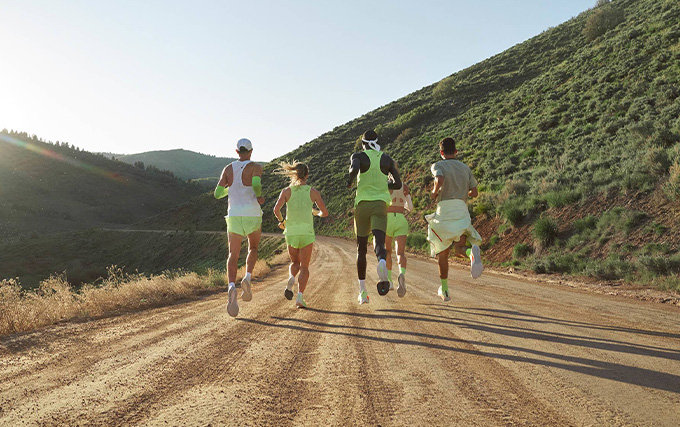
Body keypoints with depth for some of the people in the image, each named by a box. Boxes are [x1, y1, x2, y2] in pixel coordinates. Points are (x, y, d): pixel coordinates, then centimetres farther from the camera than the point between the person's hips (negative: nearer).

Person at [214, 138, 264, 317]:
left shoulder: (228, 169, 9)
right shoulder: (255, 167, -2)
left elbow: (217, 194, 7)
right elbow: (256, 184, -22)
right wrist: (259, 196, 0)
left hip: (234, 215, 2)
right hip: (252, 215, -2)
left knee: (233, 255, -2)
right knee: (253, 248, 22)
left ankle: (232, 287, -28)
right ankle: (247, 278, -2)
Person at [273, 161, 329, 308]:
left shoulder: (287, 191, 0)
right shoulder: (313, 192, -1)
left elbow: (276, 209, -12)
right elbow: (325, 212, 0)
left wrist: (281, 221, 7)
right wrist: (317, 213, 22)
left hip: (291, 232, 1)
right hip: (307, 232, -1)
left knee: (294, 262, 23)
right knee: (304, 266, 7)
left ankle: (291, 278, -8)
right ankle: (300, 296, -9)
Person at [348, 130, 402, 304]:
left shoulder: (358, 156, 2)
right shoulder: (387, 159, 12)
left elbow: (354, 169, -21)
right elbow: (397, 184, 9)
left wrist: (349, 181, 0)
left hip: (362, 204, -1)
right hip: (381, 205, 1)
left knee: (361, 248, 13)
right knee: (379, 244, -15)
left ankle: (362, 290, 15)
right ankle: (382, 264, -53)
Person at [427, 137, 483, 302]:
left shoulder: (438, 165, 5)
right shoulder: (465, 168, 18)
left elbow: (439, 180, -18)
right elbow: (474, 192, 19)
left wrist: (434, 192, 1)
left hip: (444, 209, -2)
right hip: (462, 210, 2)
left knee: (443, 252, 13)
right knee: (459, 249, -6)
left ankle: (444, 290, 23)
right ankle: (473, 252, -45)